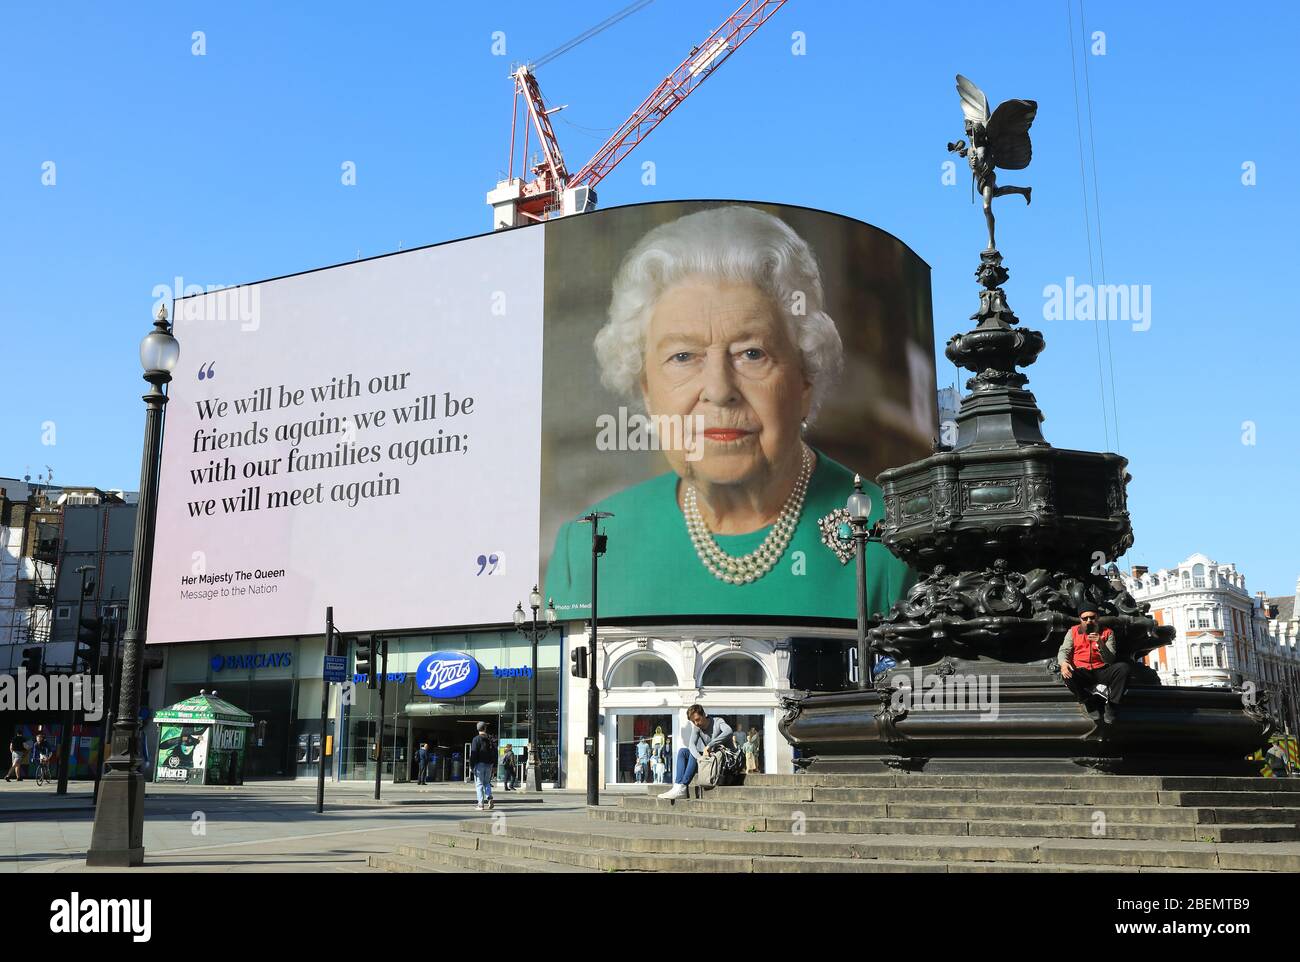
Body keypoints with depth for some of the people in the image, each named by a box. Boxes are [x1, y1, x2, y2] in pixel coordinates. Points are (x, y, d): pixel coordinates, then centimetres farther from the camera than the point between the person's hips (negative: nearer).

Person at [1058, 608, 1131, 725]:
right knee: (1068, 675, -33)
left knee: (1124, 667, -27)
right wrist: (1063, 663, -23)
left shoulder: (1107, 632, 7)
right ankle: (1091, 707, -20)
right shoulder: (1073, 631, 10)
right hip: (1082, 674, 0)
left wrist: (1100, 643, -21)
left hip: (1102, 672, 1)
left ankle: (1111, 707, -21)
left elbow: (1110, 660, -2)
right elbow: (1064, 650, 1)